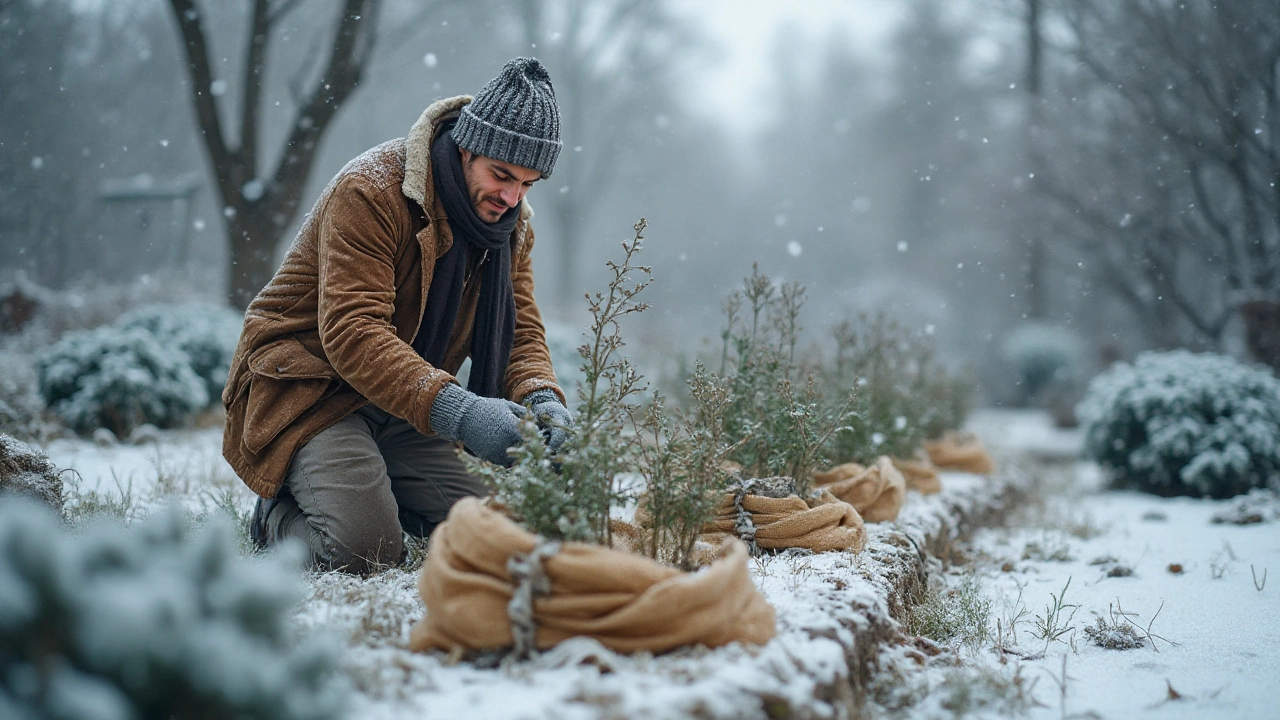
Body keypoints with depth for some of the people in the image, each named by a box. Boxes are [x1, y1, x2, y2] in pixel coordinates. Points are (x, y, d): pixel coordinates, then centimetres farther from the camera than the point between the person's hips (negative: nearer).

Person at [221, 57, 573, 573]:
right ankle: (278, 517, 8)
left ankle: (370, 493, 17)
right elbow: (351, 332, -31)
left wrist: (541, 398, -24)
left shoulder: (510, 222, 2)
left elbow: (520, 330, 1)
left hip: (402, 409, 7)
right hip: (309, 388, -7)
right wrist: (455, 411, -42)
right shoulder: (371, 192, -23)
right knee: (366, 548, -24)